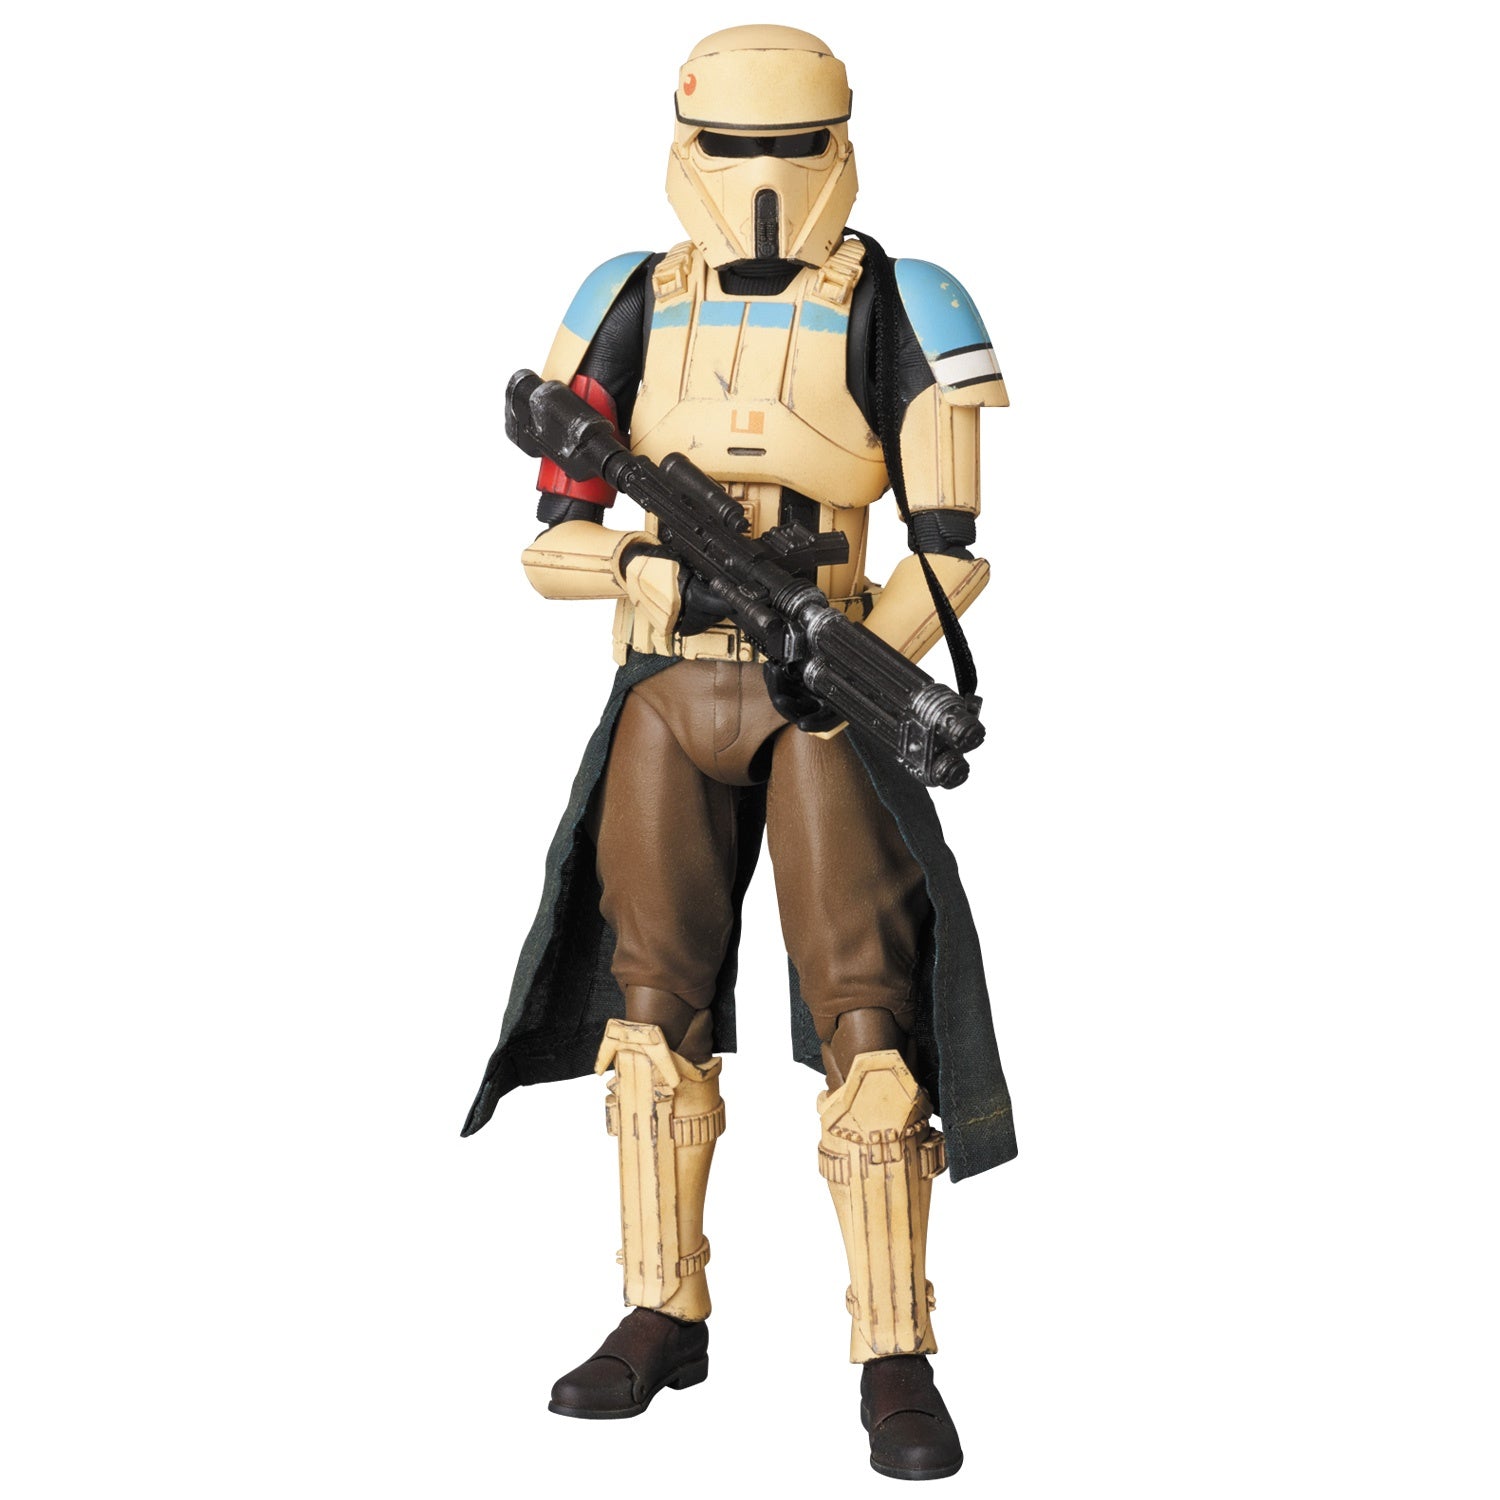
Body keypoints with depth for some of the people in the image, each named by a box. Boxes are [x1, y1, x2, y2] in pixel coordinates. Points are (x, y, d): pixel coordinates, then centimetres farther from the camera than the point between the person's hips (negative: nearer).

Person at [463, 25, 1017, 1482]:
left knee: (865, 1015, -11)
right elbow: (555, 529, 0)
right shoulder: (629, 308, 4)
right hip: (665, 692, 3)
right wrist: (666, 569, -21)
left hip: (825, 696, -3)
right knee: (654, 1005, 7)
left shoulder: (898, 308, -4)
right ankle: (663, 1318, 21)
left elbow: (951, 545, -7)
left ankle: (896, 1360, -3)